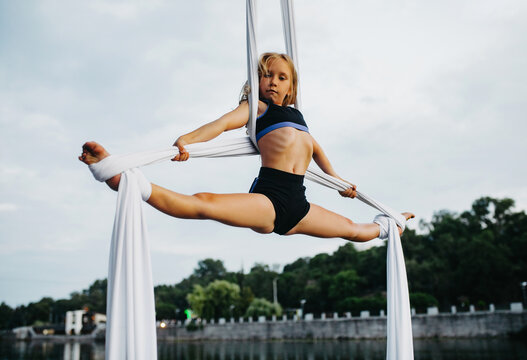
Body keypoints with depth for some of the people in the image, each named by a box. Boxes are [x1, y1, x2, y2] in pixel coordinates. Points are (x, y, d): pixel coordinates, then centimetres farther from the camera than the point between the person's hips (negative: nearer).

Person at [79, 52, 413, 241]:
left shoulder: (296, 115, 26)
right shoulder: (256, 108, 7)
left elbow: (316, 148, 43)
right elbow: (224, 122, -13)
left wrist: (337, 180, 44)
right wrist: (186, 141, -31)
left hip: (297, 207, 6)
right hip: (268, 197, -6)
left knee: (352, 229, 28)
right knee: (203, 203, -33)